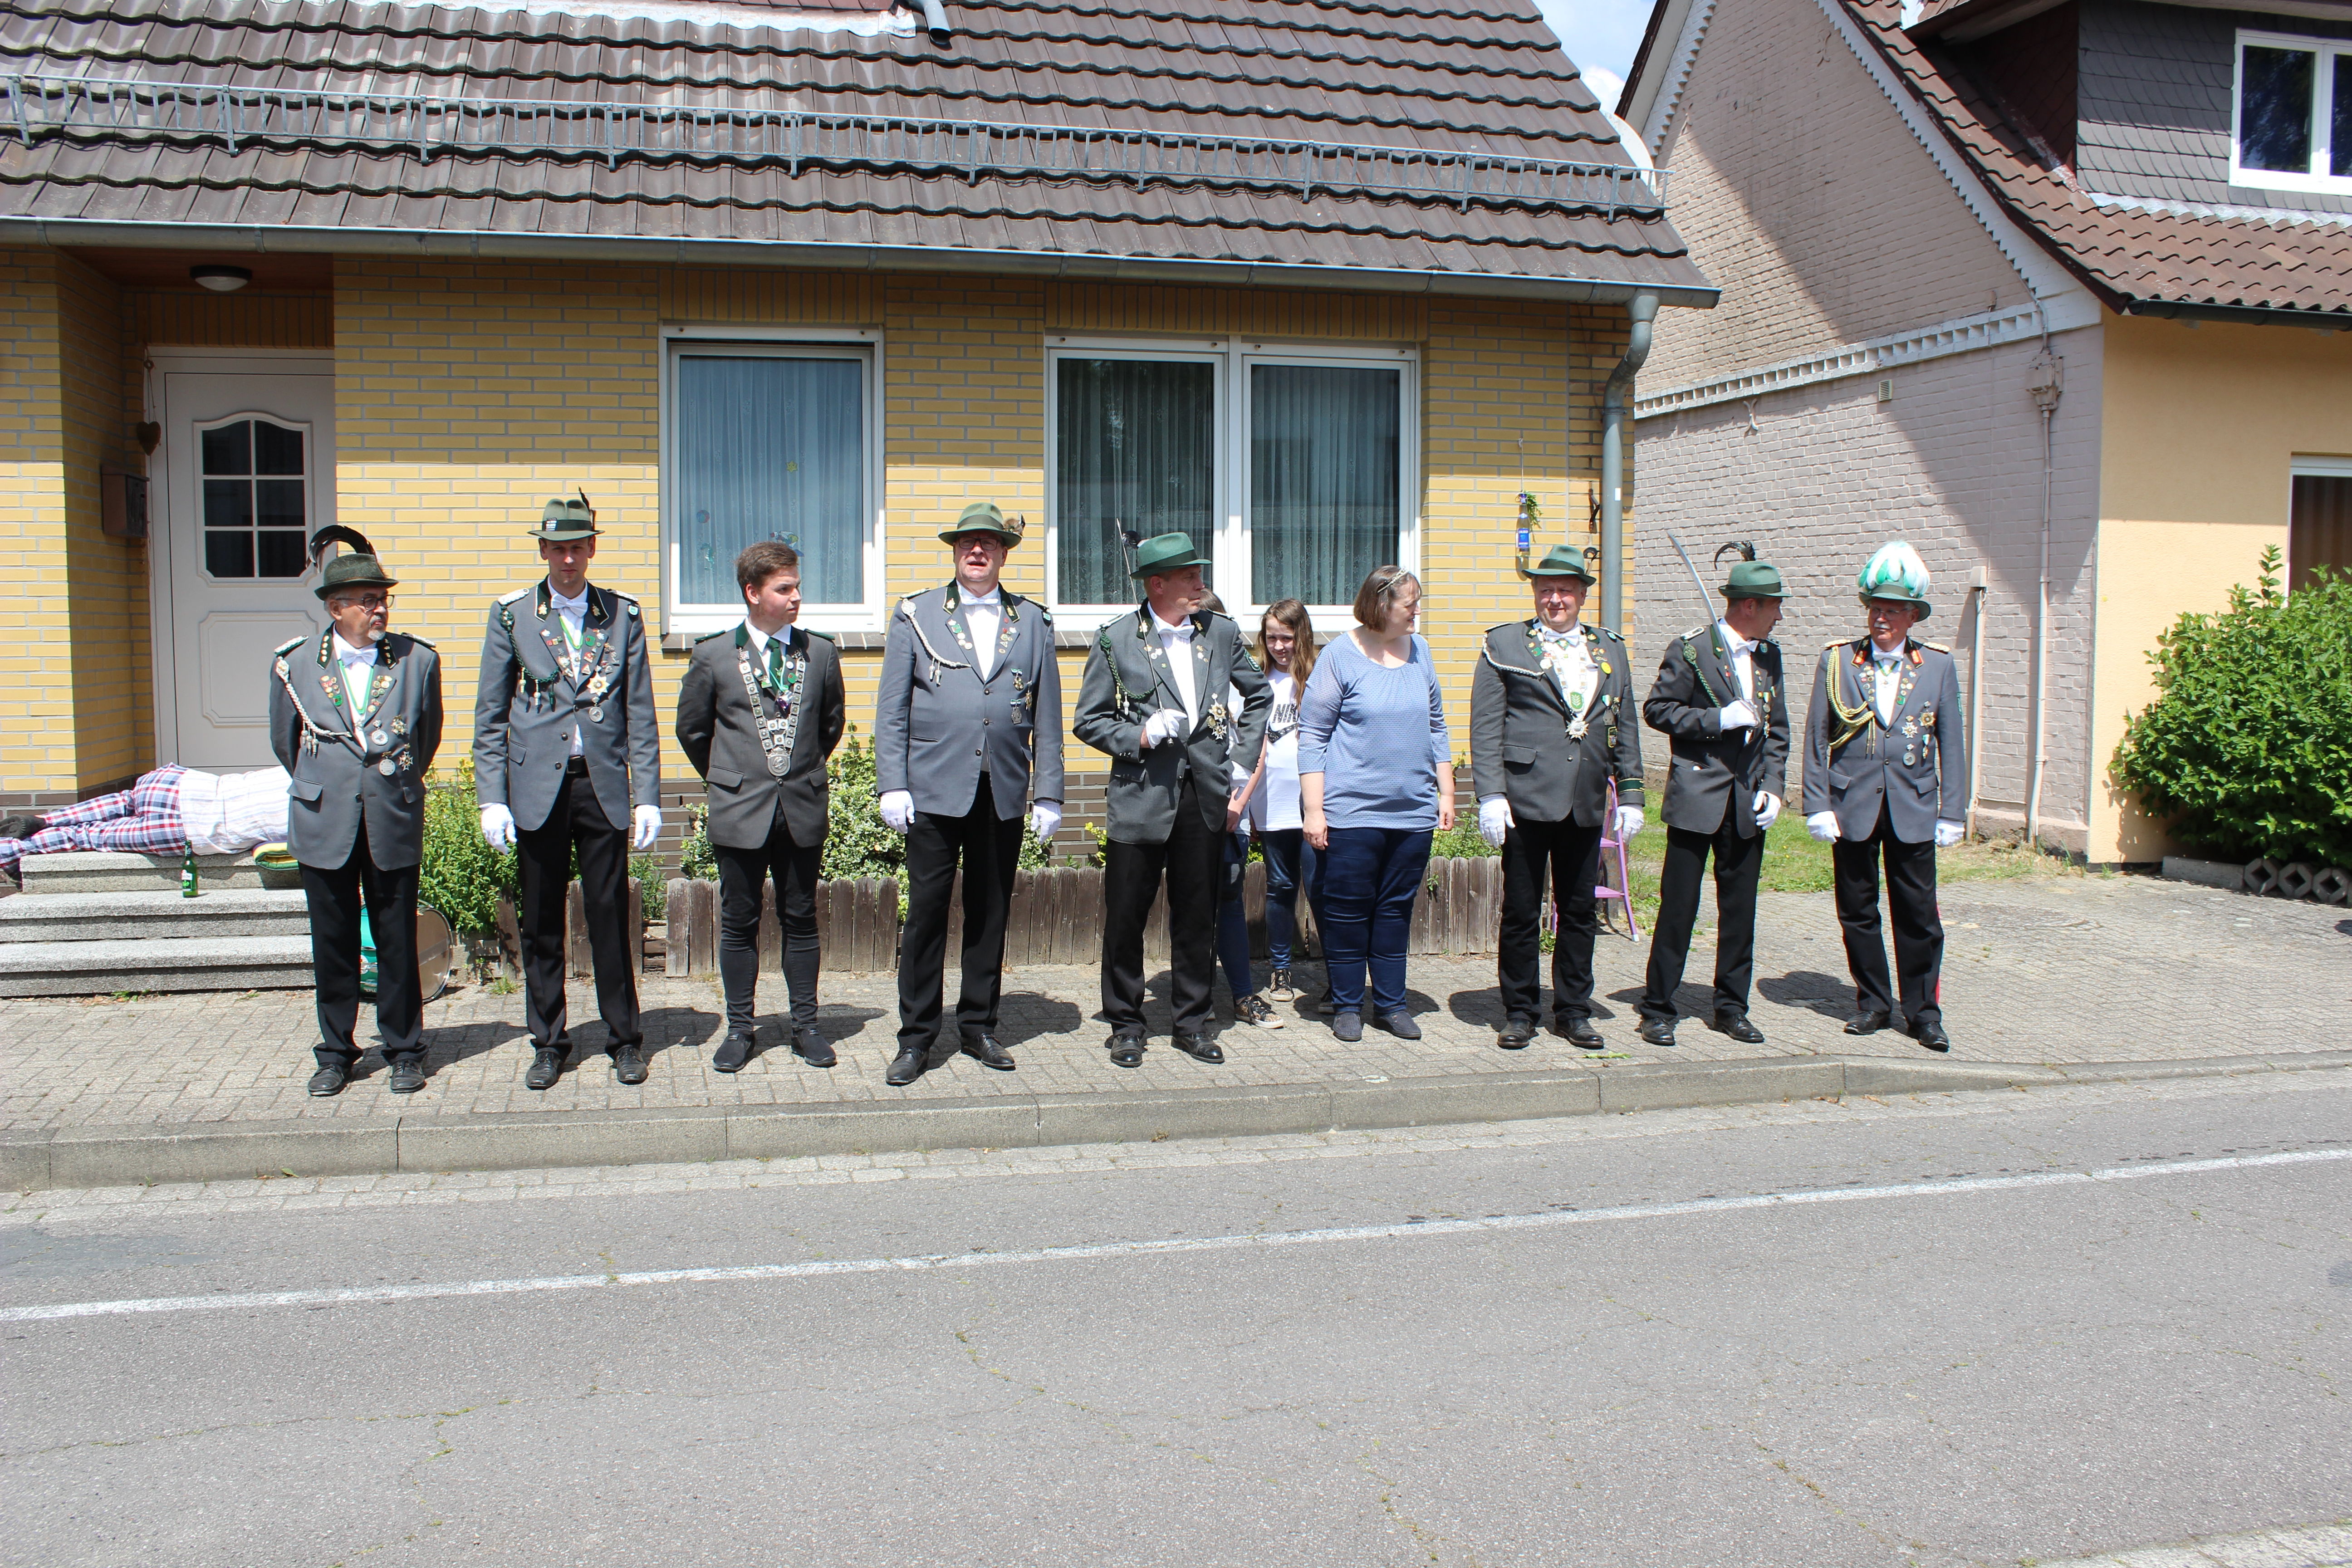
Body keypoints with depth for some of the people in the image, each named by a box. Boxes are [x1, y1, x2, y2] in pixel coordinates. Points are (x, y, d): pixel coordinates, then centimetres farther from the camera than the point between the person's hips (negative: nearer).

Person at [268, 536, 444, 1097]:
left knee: (397, 941, 5)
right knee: (333, 943, 8)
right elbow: (285, 741, 16)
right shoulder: (295, 664, 0)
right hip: (323, 826, 1)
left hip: (395, 824, 0)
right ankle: (335, 1054, 20)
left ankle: (404, 1053, 17)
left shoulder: (418, 661, 0)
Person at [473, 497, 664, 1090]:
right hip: (537, 787, 0)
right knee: (540, 923, 6)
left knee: (610, 917, 3)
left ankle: (625, 1040, 16)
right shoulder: (511, 615, 4)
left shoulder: (622, 616, 5)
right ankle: (548, 1044, 18)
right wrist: (492, 798, -2)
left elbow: (640, 716, 5)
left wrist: (648, 797, -1)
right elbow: (490, 717, 5)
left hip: (604, 784, 0)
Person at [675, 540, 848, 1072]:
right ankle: (740, 1029, 17)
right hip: (739, 811, -1)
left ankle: (805, 1026, 17)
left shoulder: (821, 652, 4)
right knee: (739, 924, 6)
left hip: (803, 809, 1)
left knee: (801, 920, 8)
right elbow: (692, 729, 10)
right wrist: (726, 781, 13)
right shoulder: (714, 656, -1)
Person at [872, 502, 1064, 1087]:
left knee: (990, 913, 9)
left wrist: (1049, 794, 4)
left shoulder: (1033, 622, 10)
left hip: (1004, 796, 2)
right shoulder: (916, 616, 6)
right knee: (926, 912, 0)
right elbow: (891, 710, 3)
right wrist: (892, 785, -5)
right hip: (934, 791, -2)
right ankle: (916, 1036, 10)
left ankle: (979, 1026, 21)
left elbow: (1047, 717, 9)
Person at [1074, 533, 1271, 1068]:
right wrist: (1140, 736, -15)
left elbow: (1259, 695, 21)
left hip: (1206, 798, 3)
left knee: (1197, 918, 9)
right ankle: (1125, 1025, 17)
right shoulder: (1116, 639, -2)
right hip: (1141, 797, -3)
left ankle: (1192, 1023, 23)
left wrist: (1241, 759, 13)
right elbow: (1089, 721, 1)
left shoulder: (1221, 633, 7)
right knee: (1125, 917, 2)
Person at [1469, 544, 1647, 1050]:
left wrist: (1630, 795, 9)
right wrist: (1490, 795, -11)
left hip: (1586, 804, 3)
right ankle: (1519, 1012, 14)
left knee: (1579, 912, 9)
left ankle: (1573, 1012, 21)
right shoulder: (1505, 644, 3)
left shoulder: (1611, 651, 14)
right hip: (1527, 799, -3)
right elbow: (1485, 727, -2)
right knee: (1521, 912, 3)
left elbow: (1625, 729, 15)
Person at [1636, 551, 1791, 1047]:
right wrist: (1719, 719, -16)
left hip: (1748, 802, 6)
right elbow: (1657, 709, -6)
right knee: (1678, 905, -2)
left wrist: (1774, 786, 4)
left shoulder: (1769, 656, 12)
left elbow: (1776, 728, 16)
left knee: (1740, 908, 9)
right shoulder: (1691, 649, -6)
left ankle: (1731, 1007, 20)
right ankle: (1658, 1009, 7)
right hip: (1698, 796, -5)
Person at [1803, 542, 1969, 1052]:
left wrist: (1953, 813, 3)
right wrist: (1817, 806, -4)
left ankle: (1924, 1012, 13)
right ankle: (1873, 1003, 21)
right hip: (1853, 806, 0)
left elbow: (1951, 743, 7)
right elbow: (1816, 738, 2)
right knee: (1858, 911, 7)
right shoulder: (1837, 661, 2)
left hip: (1913, 810, 0)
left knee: (1918, 914, 2)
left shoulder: (1938, 665, 4)